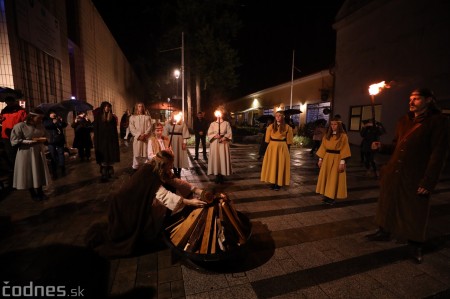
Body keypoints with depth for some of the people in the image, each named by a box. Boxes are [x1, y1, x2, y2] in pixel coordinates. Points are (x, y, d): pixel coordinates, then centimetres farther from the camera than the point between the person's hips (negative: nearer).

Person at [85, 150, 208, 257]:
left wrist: (198, 191, -15)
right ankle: (100, 235, 25)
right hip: (124, 206, -8)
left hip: (139, 204, 8)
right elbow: (164, 195, -40)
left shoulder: (160, 172, -8)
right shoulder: (148, 174, -33)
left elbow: (177, 182, -7)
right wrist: (189, 202, -44)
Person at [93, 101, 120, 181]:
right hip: (102, 141, -2)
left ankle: (109, 173, 16)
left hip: (111, 140, 2)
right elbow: (96, 130, -2)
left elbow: (115, 130, 6)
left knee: (111, 158, 5)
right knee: (103, 159, -1)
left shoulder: (113, 118, 6)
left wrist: (116, 141, 1)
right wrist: (96, 143, -7)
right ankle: (104, 175, 5)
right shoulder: (98, 117, 0)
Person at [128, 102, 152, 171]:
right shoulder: (132, 117, 8)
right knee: (136, 154, 0)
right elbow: (131, 128, -1)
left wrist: (144, 135, -13)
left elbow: (149, 127, 2)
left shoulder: (147, 117, 10)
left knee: (145, 154, -1)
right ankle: (135, 168, 7)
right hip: (137, 138, 0)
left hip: (146, 138, 1)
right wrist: (139, 135, -13)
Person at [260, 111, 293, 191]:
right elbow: (267, 139, 7)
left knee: (280, 165, 3)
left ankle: (278, 183, 11)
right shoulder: (271, 126, 4)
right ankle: (272, 182, 17)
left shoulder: (287, 127, 1)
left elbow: (289, 140, 4)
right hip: (272, 147, 2)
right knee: (271, 165, 6)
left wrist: (287, 149, 0)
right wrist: (271, 146, 1)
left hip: (282, 147, -2)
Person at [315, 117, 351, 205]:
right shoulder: (327, 136, 9)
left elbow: (344, 149, -10)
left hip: (337, 159, -5)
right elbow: (323, 147, 9)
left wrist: (342, 162, -16)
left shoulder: (343, 136, -6)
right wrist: (320, 159, 5)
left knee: (334, 178, 1)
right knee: (325, 177, 8)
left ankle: (332, 197, 10)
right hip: (327, 158, 5)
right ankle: (327, 195, 19)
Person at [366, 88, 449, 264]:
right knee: (388, 205, 16)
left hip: (415, 178, -5)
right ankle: (385, 232, 36)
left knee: (415, 213, 10)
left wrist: (428, 182, -16)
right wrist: (381, 146, -4)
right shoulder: (404, 120, 10)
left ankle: (416, 246, 31)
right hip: (393, 174, 5)